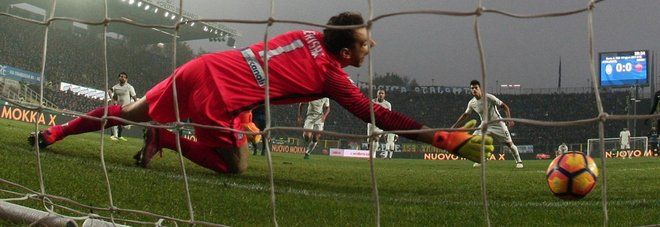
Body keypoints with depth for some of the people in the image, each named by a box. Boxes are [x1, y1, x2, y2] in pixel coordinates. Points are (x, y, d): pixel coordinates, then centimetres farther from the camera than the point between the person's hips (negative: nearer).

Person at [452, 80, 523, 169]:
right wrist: (455, 125, 12)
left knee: (509, 143, -4)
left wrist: (509, 119, -29)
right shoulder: (471, 103, -6)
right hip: (485, 125, 4)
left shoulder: (489, 98, -21)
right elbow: (466, 114, 12)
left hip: (497, 124, -4)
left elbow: (504, 106, -17)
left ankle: (519, 161, 14)